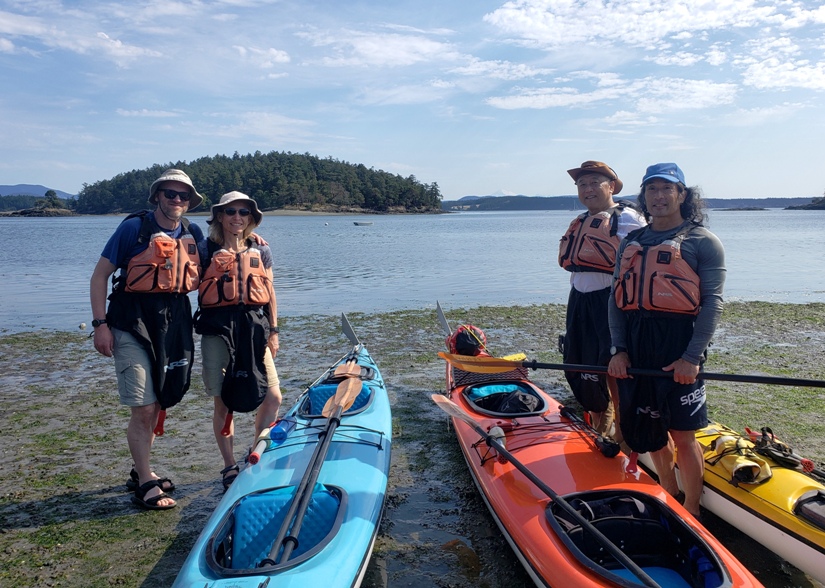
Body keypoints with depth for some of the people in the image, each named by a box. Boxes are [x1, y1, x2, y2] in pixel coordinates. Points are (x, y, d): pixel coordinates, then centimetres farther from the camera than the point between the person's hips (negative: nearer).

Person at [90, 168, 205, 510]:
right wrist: (100, 323, -11)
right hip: (133, 324, -5)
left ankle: (142, 472, 32)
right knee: (143, 408, -6)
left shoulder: (193, 234, 8)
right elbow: (100, 276, -4)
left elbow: (201, 276, 22)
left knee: (157, 405, 15)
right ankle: (145, 486, 8)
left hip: (173, 324, 5)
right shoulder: (134, 227, -6)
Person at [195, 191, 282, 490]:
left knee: (272, 397, 0)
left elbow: (270, 294, 12)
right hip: (218, 330, -2)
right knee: (224, 402, 3)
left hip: (254, 328, 3)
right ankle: (230, 467, 18)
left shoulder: (261, 252, 11)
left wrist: (273, 331, 9)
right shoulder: (207, 251, 4)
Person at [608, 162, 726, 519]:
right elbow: (617, 298, 10)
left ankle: (692, 511, 16)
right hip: (635, 344, 5)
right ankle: (669, 497, 33)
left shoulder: (702, 241, 0)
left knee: (682, 434, 0)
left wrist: (692, 357, -15)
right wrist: (618, 350, -1)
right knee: (649, 430, 13)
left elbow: (712, 301, -7)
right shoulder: (632, 242, 14)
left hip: (679, 341, -5)